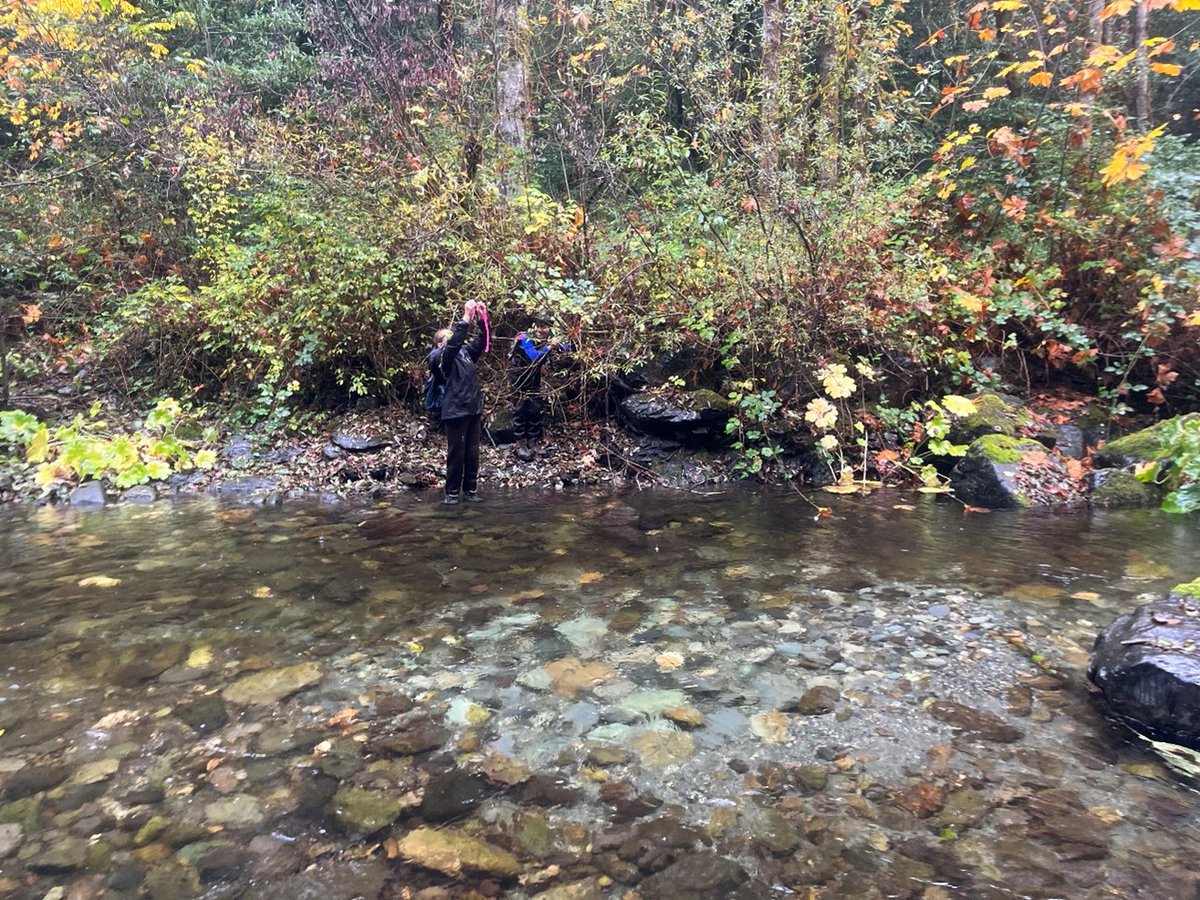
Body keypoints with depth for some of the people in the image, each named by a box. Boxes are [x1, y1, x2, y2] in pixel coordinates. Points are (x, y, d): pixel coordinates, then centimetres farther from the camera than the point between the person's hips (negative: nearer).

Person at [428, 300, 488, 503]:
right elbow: (454, 343, -21)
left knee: (473, 453, 8)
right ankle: (452, 492, 8)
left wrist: (482, 320, -4)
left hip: (474, 409, 6)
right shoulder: (440, 356, -3)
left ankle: (471, 490, 17)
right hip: (456, 411, -6)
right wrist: (466, 318, -25)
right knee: (456, 453, -1)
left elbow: (480, 341, 12)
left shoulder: (465, 351, 17)